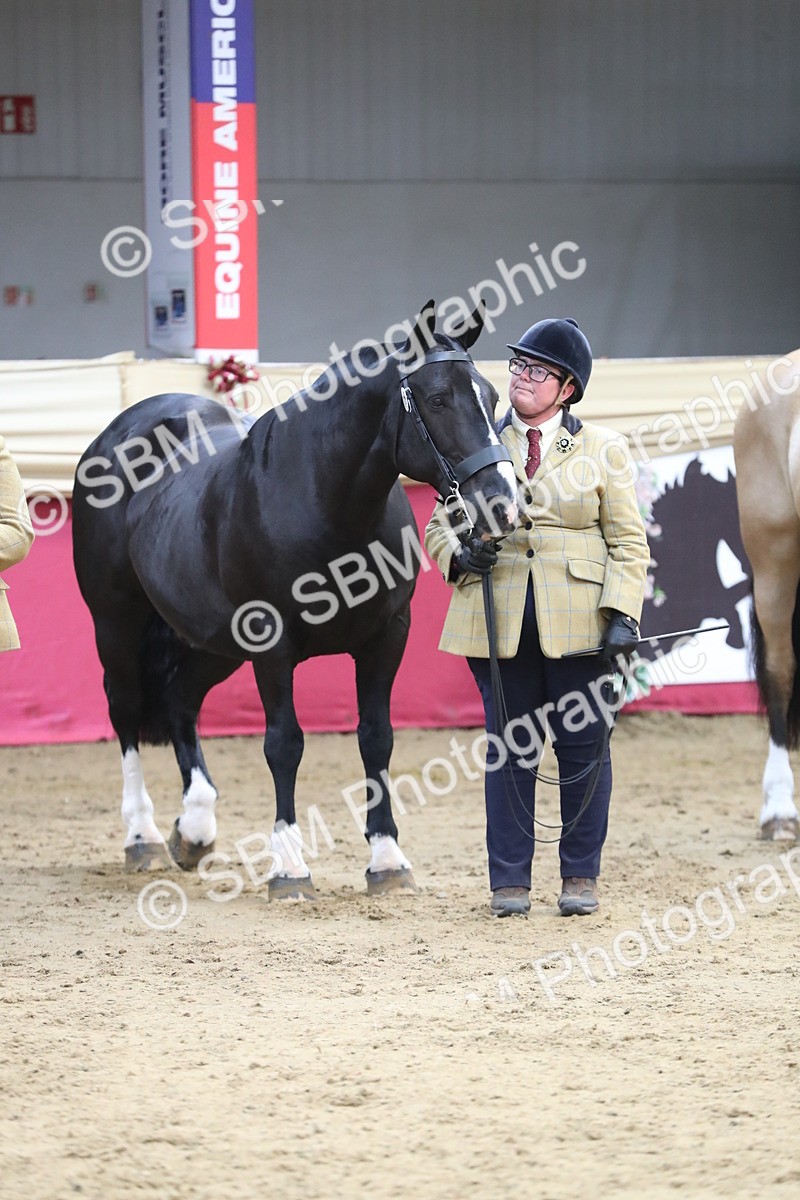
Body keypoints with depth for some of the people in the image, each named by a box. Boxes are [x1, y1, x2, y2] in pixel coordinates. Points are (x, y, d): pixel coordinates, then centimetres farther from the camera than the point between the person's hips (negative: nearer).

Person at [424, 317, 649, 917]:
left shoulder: (604, 450, 5)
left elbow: (629, 543, 2)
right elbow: (441, 524, 14)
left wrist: (623, 615, -10)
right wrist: (459, 556, -9)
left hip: (578, 619, -1)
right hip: (499, 620, 1)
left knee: (584, 749, 3)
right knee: (509, 750, 4)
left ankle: (581, 876, 15)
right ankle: (510, 879, 11)